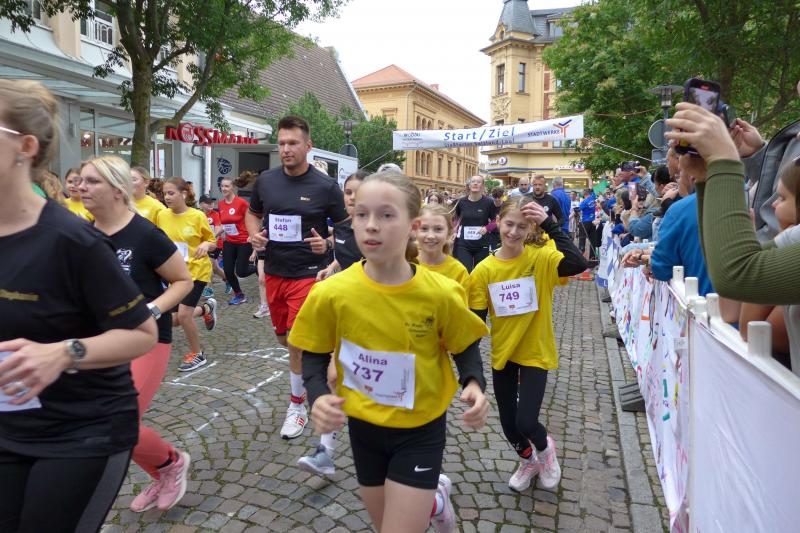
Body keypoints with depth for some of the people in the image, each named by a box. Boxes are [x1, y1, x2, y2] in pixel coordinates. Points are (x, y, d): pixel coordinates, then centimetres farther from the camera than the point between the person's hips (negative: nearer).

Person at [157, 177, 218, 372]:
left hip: (196, 271, -5)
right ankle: (206, 308, 36)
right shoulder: (162, 216, -2)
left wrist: (206, 245, -25)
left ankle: (197, 354, 9)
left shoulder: (198, 216, -14)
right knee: (173, 319, 5)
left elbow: (213, 242, -5)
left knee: (183, 314, -15)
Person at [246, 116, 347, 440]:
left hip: (307, 273, -5)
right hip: (273, 272, 5)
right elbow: (253, 213, 18)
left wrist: (327, 244, -20)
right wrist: (255, 235, -3)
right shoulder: (265, 181, 1)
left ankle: (297, 405, 15)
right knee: (284, 337, 17)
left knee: (298, 340, -5)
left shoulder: (325, 186, -10)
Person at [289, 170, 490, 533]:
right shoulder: (331, 293, -19)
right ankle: (433, 497, 54)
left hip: (420, 430, -2)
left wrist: (474, 384, -22)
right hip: (364, 427, 3)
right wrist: (318, 396, -22)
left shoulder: (441, 293, -20)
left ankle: (432, 497, 38)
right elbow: (314, 356, -4)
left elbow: (465, 347, -3)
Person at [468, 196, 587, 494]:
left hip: (535, 352, -3)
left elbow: (577, 264, -34)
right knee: (508, 423, 14)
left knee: (526, 422, -9)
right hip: (502, 354, 3)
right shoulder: (484, 270, -9)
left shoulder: (541, 257, -14)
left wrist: (549, 224, -33)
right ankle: (528, 460, 48)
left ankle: (544, 449, 30)